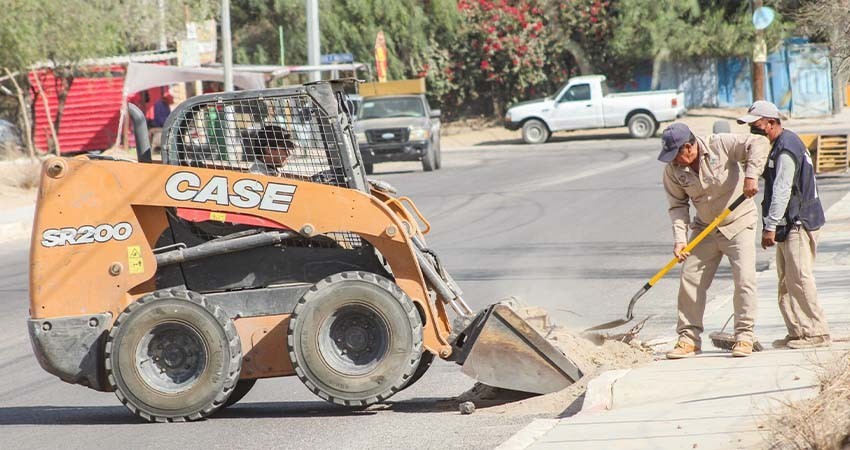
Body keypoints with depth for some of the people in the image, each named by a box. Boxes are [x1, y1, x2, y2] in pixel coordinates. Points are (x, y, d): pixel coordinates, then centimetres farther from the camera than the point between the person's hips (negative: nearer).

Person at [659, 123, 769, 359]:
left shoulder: (720, 145, -18)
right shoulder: (673, 171, -7)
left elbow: (759, 143, -21)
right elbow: (678, 205, -3)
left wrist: (751, 175, -33)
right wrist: (680, 239, -15)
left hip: (739, 224, -4)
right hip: (705, 230, 4)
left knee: (744, 279, -13)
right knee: (690, 281, -1)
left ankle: (744, 337, -4)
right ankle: (689, 337, 8)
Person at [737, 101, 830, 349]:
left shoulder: (786, 149, -16)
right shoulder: (781, 145, 18)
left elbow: (782, 191, -23)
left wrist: (770, 226, -24)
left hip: (799, 224, -11)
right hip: (788, 225, 11)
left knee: (799, 279, -10)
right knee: (786, 282, 11)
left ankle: (816, 332, -6)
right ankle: (797, 331, 15)